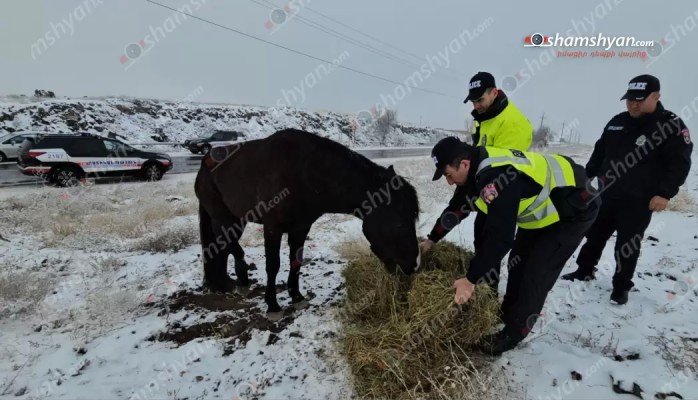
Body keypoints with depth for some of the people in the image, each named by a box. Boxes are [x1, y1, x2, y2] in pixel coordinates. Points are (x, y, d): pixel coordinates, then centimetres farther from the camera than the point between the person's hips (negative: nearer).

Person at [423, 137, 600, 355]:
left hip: (574, 208, -9)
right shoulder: (478, 167, -8)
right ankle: (507, 315, 31)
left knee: (536, 273, -7)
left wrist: (471, 279, -30)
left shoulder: (497, 177, -38)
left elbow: (499, 236, -38)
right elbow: (456, 207, 6)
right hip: (545, 207, 9)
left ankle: (513, 333, 8)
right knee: (518, 260, 14)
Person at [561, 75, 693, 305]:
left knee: (627, 245, 4)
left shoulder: (672, 125, -7)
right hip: (607, 194, 5)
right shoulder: (617, 122, 9)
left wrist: (665, 193, -19)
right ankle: (585, 270, 32)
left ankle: (621, 286, 20)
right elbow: (600, 151, 18)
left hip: (639, 201, -5)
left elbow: (680, 163, -11)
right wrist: (587, 176, 15)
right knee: (594, 234, 15)